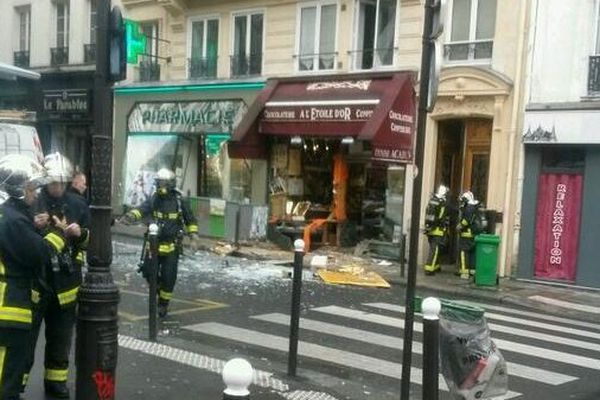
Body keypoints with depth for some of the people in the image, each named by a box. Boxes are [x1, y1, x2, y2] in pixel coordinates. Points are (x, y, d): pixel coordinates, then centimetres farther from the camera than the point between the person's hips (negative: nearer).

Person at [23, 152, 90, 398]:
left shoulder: (77, 205, 4)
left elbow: (90, 240, 11)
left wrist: (81, 234, -10)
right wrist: (34, 227, -22)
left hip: (65, 282, 3)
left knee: (61, 336, 14)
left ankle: (56, 380, 28)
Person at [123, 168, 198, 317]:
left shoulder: (178, 201, -1)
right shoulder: (153, 200, -1)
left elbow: (190, 219, 11)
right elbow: (142, 209, -21)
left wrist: (193, 234, -1)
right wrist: (131, 215, -41)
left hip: (171, 246, -2)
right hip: (154, 243, 2)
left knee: (168, 276, 0)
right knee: (148, 271, 0)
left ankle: (163, 304, 18)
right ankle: (158, 288, 32)